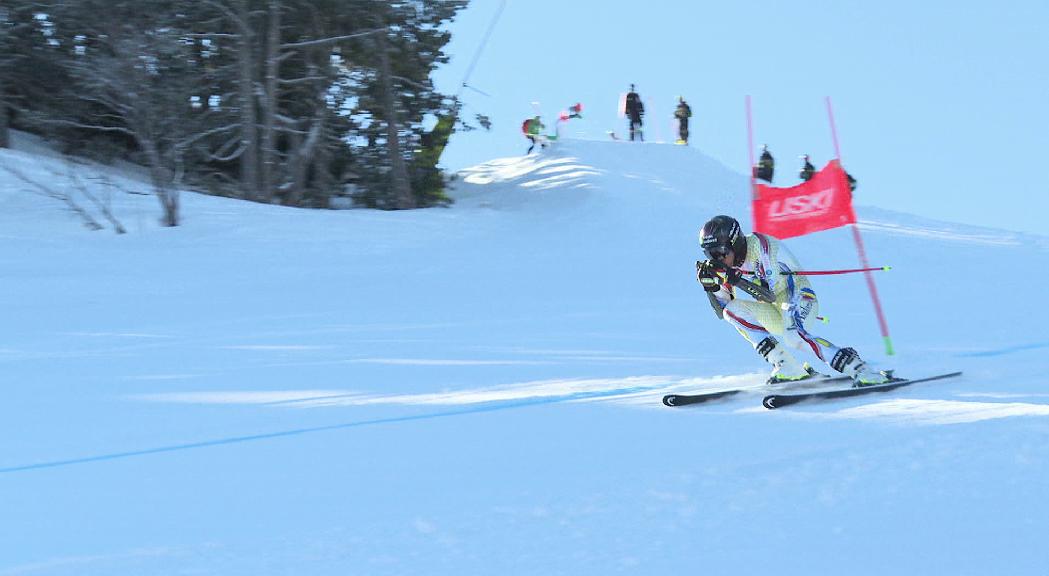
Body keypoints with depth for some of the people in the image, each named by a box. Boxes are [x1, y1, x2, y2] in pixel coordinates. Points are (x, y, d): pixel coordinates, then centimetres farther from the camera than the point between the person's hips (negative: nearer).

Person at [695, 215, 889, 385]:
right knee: (731, 310, -13)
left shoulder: (759, 245, -19)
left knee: (792, 335, -35)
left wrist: (735, 279, -34)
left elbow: (769, 293, -28)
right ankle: (788, 367, -18)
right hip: (776, 312, 8)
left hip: (799, 297, -8)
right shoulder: (730, 265, 2)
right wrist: (710, 284, -12)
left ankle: (861, 371, -34)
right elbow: (722, 311, 4)